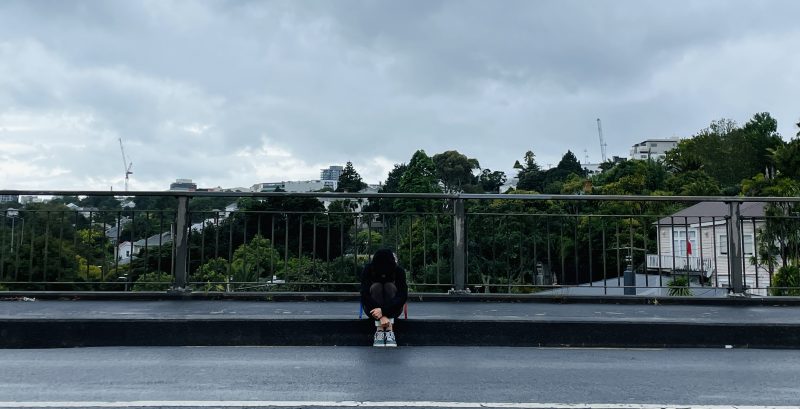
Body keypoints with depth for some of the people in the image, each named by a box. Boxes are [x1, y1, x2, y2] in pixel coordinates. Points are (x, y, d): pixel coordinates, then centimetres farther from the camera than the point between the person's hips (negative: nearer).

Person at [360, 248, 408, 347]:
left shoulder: (399, 271, -18)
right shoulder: (368, 270, -19)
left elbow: (403, 296, -27)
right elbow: (365, 295, -27)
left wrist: (383, 310, -40)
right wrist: (381, 316, -38)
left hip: (392, 309, 0)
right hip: (373, 308, 0)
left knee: (390, 286, -27)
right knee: (376, 286, -27)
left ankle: (390, 330, -35)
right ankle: (379, 330, -35)